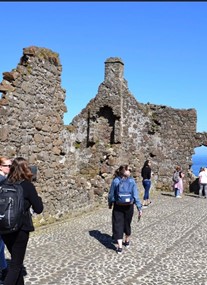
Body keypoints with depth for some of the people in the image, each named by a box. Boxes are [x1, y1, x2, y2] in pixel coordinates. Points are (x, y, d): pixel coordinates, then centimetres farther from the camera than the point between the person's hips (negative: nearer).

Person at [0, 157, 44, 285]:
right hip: (20, 229, -5)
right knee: (16, 264, 5)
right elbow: (38, 209, -7)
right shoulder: (28, 186, -12)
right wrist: (38, 197, 9)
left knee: (16, 260, 22)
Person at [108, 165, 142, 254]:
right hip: (129, 207, 1)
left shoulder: (115, 181, -8)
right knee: (127, 224, 20)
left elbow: (111, 194, -2)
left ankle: (119, 247, -6)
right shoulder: (132, 181, -10)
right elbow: (136, 195, -12)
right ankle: (127, 242, 38)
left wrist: (110, 203, 15)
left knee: (118, 226, 3)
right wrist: (139, 208, -9)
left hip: (118, 207, -1)